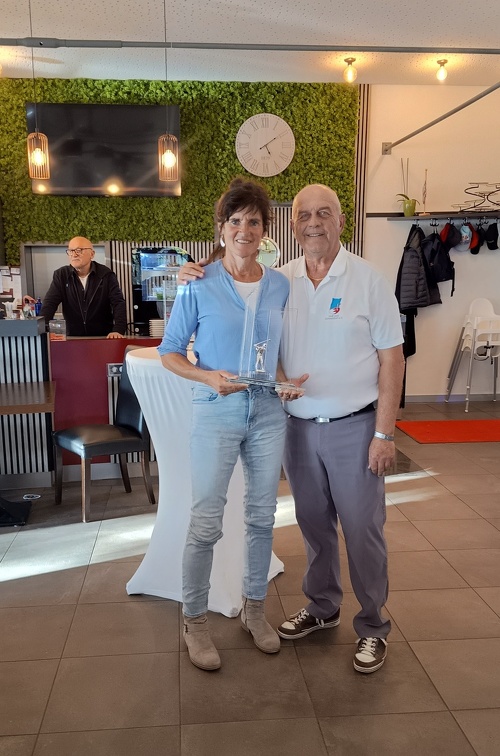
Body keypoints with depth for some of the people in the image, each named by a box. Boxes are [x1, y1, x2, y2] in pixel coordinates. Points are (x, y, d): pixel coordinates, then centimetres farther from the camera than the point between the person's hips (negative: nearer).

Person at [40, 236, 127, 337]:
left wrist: (118, 331, -25)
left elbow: (119, 303, -8)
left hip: (104, 338, -2)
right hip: (73, 338, 2)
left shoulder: (106, 275, 0)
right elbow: (49, 303, -1)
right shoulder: (61, 275, 5)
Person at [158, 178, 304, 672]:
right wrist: (209, 377, -19)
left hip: (268, 412, 4)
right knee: (206, 522, 0)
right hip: (216, 413, -4)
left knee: (262, 515, 13)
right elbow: (169, 352, -3)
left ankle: (254, 608, 33)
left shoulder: (280, 286, 4)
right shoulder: (199, 285, -7)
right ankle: (194, 622, 21)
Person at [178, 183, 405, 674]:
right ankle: (322, 607, 37)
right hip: (298, 425, 4)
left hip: (354, 427, -3)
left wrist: (384, 434, -11)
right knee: (314, 523, 17)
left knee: (362, 528, 6)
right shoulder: (278, 281, 2)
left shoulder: (368, 280, -7)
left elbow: (391, 358, -7)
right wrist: (195, 280, -8)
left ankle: (373, 625, 25)